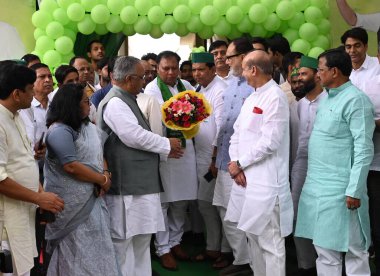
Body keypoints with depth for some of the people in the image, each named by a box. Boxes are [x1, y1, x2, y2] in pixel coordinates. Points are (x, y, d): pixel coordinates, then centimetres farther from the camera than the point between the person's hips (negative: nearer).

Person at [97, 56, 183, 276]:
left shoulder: (126, 100, 17)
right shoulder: (115, 102, -15)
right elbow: (134, 136, -21)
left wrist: (164, 151, 11)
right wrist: (167, 144, -8)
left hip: (140, 181, 10)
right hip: (127, 183, -10)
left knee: (142, 236, 16)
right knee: (124, 238, 1)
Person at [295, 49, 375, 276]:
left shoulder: (355, 100, -13)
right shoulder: (327, 98, 14)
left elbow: (364, 149, -17)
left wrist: (355, 190, -20)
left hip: (340, 188, -8)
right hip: (317, 184, 8)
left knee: (352, 249, 4)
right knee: (324, 247, 14)